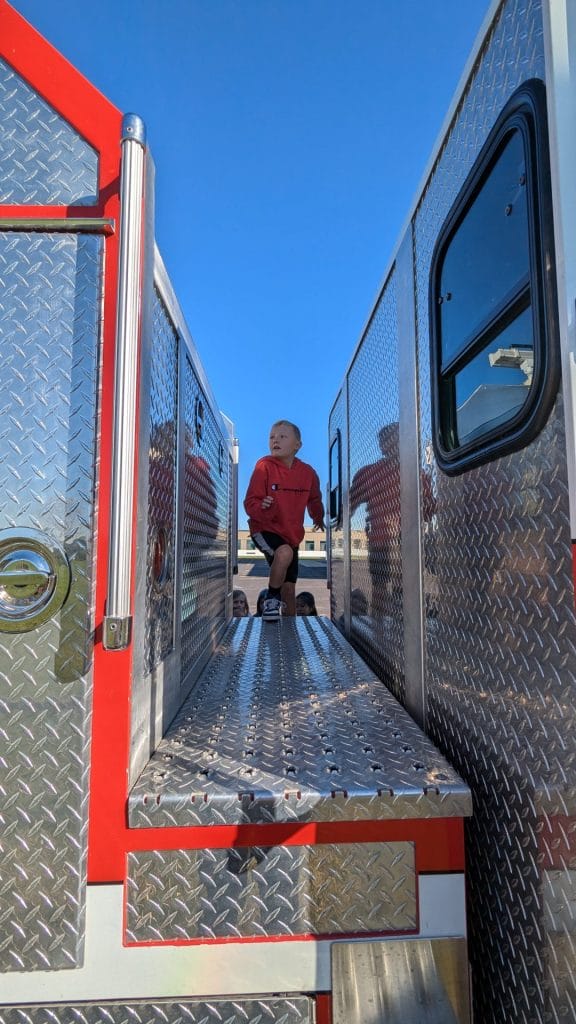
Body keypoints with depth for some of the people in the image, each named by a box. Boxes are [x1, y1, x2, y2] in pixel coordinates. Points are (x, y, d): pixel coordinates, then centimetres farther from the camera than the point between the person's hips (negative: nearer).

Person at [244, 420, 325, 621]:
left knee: (289, 589, 8)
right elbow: (250, 502, -18)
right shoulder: (264, 466, -14)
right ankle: (272, 598, -10)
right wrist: (262, 508, -36)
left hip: (292, 535, 4)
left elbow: (314, 499, 19)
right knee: (284, 553, -35)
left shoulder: (308, 472, -2)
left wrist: (318, 518, 15)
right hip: (264, 529, -4)